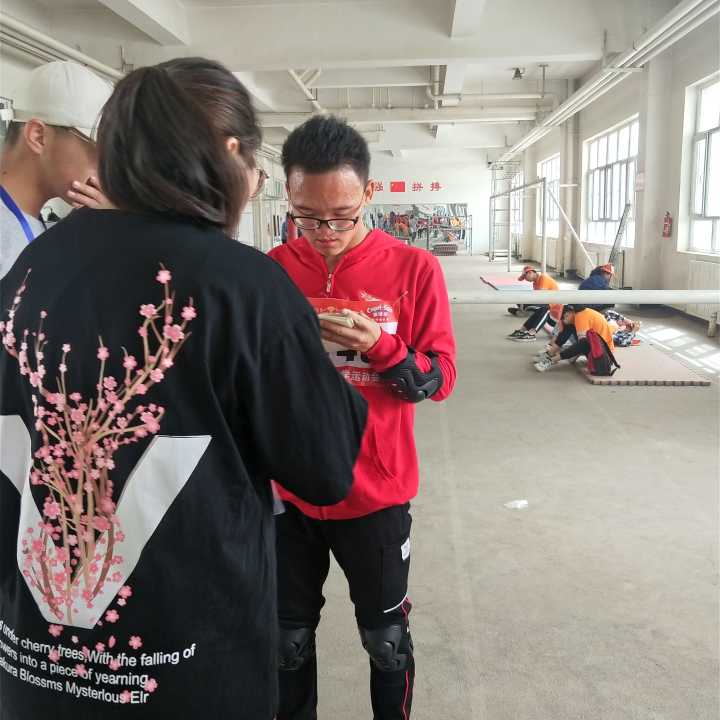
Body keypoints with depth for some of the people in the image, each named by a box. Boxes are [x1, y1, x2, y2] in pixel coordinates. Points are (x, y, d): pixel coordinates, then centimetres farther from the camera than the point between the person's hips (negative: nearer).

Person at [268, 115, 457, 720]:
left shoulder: (413, 268, -8)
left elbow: (440, 378, -7)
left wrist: (380, 348, -24)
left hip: (376, 492, -1)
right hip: (287, 491, 2)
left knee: (387, 640, 16)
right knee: (290, 640, 18)